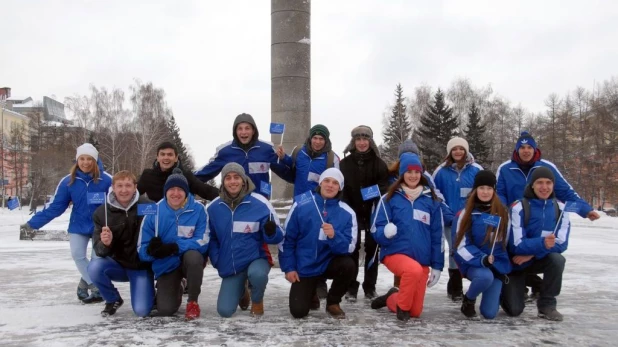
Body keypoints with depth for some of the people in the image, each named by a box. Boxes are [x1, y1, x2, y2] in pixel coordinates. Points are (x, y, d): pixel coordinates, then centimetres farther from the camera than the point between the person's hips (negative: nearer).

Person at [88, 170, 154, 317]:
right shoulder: (102, 213, -8)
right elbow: (100, 251, -9)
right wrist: (105, 244, -32)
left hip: (142, 266, -3)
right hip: (118, 264, 3)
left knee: (142, 311, -18)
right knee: (94, 267, -27)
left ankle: (150, 292, 19)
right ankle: (113, 300, 2)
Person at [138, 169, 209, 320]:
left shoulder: (198, 209, -14)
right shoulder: (154, 212, -10)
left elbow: (203, 242, -19)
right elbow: (142, 250, -8)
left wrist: (174, 247, -32)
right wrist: (152, 250, -33)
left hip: (191, 260, -1)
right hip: (166, 265, 2)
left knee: (193, 255, -36)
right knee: (165, 310, -14)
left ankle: (193, 302, -11)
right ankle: (176, 289, 26)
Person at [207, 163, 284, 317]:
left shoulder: (260, 203, -12)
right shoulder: (213, 208, -3)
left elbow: (277, 237, -7)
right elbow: (211, 237, 11)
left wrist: (271, 232, -29)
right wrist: (216, 260, -3)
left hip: (256, 259, -3)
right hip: (229, 266, 3)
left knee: (257, 274, -38)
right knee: (224, 311, -5)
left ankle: (257, 301, 0)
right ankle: (240, 290, 31)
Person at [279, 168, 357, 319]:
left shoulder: (347, 213, -9)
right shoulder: (301, 206, -10)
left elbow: (349, 247, -14)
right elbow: (287, 238, -3)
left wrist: (334, 236, -34)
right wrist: (289, 268, -5)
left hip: (329, 263, 1)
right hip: (304, 268, -1)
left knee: (348, 265, -31)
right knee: (298, 311, -12)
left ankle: (333, 302, -1)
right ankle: (310, 293, 27)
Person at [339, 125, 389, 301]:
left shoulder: (379, 163, 0)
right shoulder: (345, 163, 2)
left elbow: (383, 188, -6)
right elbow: (341, 189, -1)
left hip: (373, 213, 0)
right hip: (352, 213, 0)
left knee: (372, 249, 6)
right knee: (352, 249, 1)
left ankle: (370, 287, 17)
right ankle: (351, 287, 9)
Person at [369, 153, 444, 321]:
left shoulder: (431, 200, 3)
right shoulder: (390, 198, -3)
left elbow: (437, 235, 8)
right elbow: (376, 230, -4)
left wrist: (437, 266, 6)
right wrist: (385, 232, -27)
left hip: (423, 259, 3)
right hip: (395, 253, -3)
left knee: (416, 311, 1)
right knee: (414, 269, -37)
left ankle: (391, 299, 34)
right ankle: (402, 306, -8)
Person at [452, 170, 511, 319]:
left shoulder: (503, 212, 3)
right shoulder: (465, 214, -6)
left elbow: (505, 240, 13)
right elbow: (462, 245, -9)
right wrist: (481, 259, -23)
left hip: (498, 263, 3)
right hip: (473, 264, -2)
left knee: (489, 313, -7)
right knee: (486, 276, -38)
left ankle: (493, 292, 30)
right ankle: (468, 299, -4)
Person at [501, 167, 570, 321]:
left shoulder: (560, 208, -8)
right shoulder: (519, 208, -20)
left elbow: (561, 243, -14)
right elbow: (517, 245, -24)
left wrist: (532, 253, -25)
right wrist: (542, 243, -42)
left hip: (540, 259, 3)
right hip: (515, 263, -3)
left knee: (557, 259, -31)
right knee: (514, 310, -14)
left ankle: (547, 305, -11)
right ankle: (508, 290, 23)